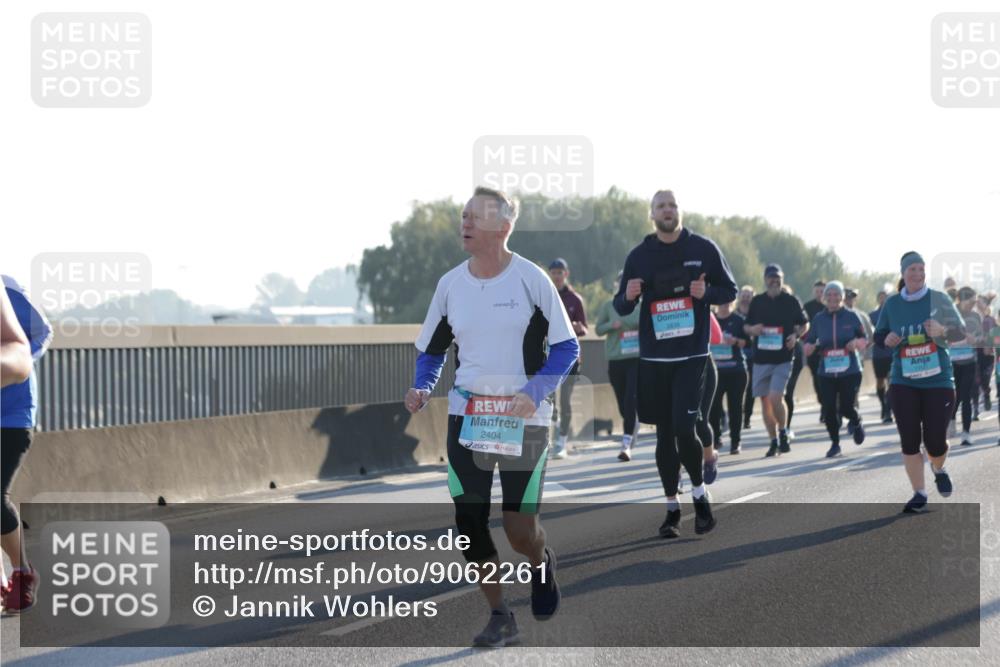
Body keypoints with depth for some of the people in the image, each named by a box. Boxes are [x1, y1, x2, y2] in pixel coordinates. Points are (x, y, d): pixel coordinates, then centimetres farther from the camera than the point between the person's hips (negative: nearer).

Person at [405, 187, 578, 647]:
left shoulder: (531, 279, -8)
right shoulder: (450, 283, 4)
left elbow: (567, 347, -5)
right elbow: (432, 350, 15)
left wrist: (535, 393, -19)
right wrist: (423, 388, -5)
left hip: (524, 419, -4)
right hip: (466, 414, 4)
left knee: (520, 530, -4)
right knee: (469, 522, -3)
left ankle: (541, 563, 33)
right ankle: (499, 617, 12)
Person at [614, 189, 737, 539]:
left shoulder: (704, 249, 1)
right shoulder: (639, 256, 5)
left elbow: (730, 290, 8)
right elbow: (620, 307, 10)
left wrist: (706, 292, -13)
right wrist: (628, 296, -14)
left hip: (691, 355, -2)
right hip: (653, 356, 3)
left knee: (683, 428, -15)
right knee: (664, 433, 7)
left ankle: (699, 493, 8)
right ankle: (672, 507, 17)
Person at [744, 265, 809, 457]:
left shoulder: (791, 301, 1)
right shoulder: (757, 301, 7)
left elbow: (804, 324, 11)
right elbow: (746, 326, 16)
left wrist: (796, 336, -9)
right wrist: (752, 330, -7)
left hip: (783, 359, -3)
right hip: (761, 359, 3)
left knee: (775, 398, -17)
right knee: (765, 401, 5)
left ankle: (783, 433, 4)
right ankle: (774, 441, 16)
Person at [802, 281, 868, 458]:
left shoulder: (851, 316, -1)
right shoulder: (818, 319, 4)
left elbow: (864, 339, 6)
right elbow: (809, 343, 9)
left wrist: (857, 343, -16)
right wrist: (809, 347, -14)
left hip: (850, 371, -2)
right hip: (826, 373, 2)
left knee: (847, 408, -7)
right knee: (829, 410, -3)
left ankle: (857, 423, 30)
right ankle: (835, 443, 17)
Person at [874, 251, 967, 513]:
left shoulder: (938, 299, -2)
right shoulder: (892, 304, 4)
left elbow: (961, 332, -4)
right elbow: (878, 336, 14)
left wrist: (943, 331, -25)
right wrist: (887, 340, -10)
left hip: (938, 381, -2)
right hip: (903, 383, 2)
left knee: (935, 441, -4)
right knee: (909, 441, -2)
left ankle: (939, 470, 32)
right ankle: (919, 495, 10)